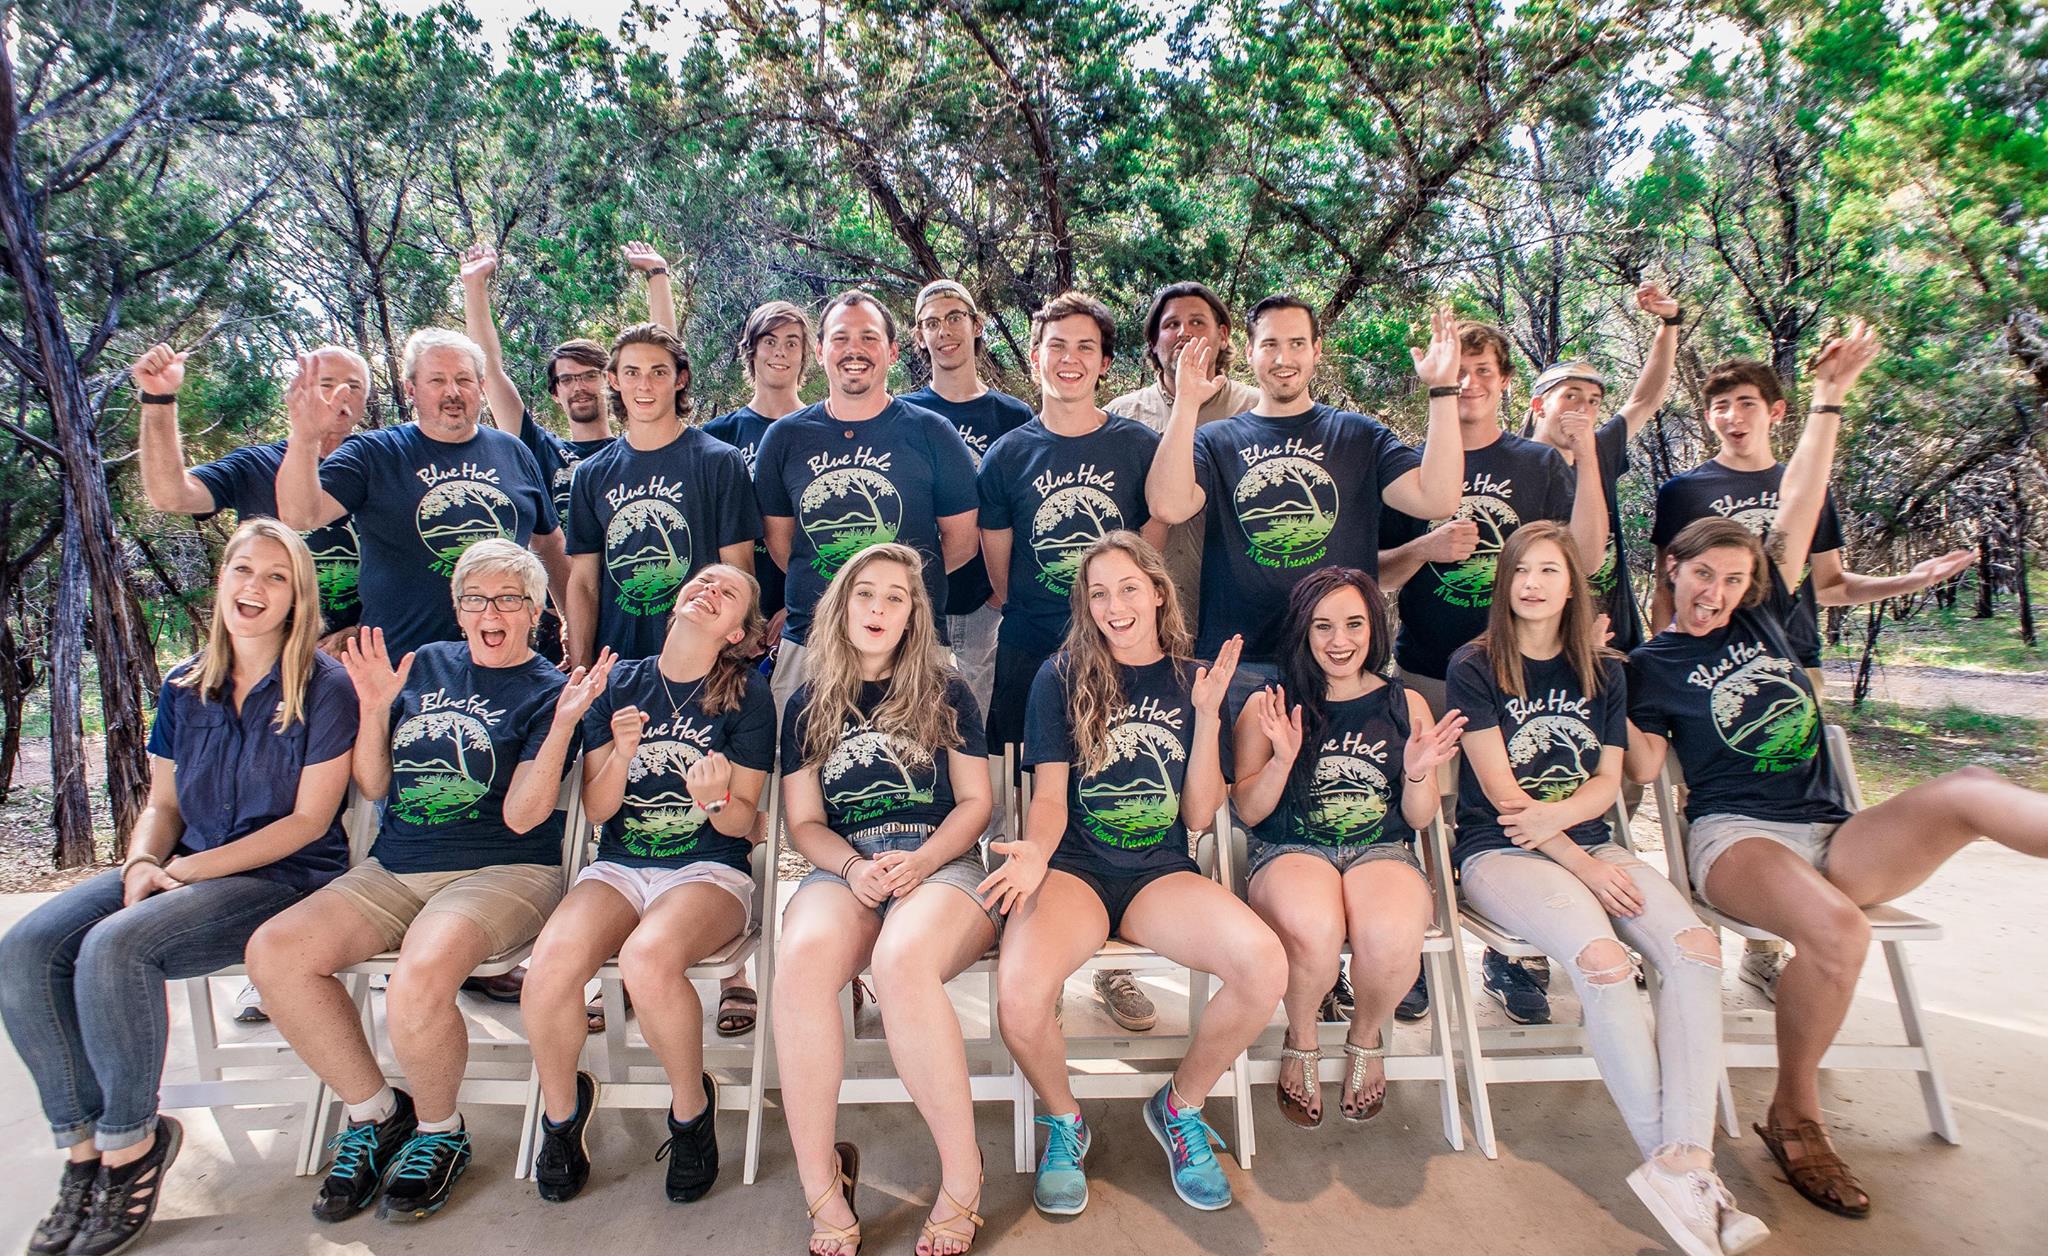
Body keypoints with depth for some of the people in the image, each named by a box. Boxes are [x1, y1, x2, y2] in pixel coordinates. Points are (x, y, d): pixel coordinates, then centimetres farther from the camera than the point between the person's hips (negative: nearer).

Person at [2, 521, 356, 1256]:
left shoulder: (324, 690, -8)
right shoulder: (185, 688, 12)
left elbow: (308, 820, -10)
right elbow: (162, 803, 15)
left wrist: (186, 869, -14)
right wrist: (142, 862, -7)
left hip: (285, 879, -6)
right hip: (182, 871, 7)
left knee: (113, 947, -28)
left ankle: (130, 1145, -7)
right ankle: (82, 1145, -4)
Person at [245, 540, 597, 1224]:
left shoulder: (548, 691, 0)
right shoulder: (428, 663, 14)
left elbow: (522, 815, -11)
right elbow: (372, 787, 15)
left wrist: (564, 724, -21)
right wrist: (375, 710, -1)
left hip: (500, 873, -6)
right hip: (393, 870, 6)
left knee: (418, 979, -33)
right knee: (273, 951, -16)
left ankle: (439, 1131, -1)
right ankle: (375, 1114, 3)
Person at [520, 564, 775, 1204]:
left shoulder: (747, 694, -1)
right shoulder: (619, 683, 7)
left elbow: (743, 823, -2)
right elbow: (596, 810, 6)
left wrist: (714, 798, -24)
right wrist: (622, 753, -13)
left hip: (709, 869, -3)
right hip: (619, 865, 3)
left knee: (647, 957, -34)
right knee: (550, 965, -27)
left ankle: (692, 1107, -5)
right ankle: (562, 1107, 6)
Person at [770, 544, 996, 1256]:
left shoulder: (945, 694, 13)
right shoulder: (808, 706, 17)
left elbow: (976, 802, 8)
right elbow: (804, 823, 13)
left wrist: (920, 860, -10)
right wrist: (851, 866, -8)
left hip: (941, 863, -2)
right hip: (844, 867, 2)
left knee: (902, 958, -37)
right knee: (801, 957, -34)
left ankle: (962, 1175, -20)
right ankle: (821, 1184, -20)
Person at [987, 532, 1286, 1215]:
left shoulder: (1194, 680, 10)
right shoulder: (1062, 677, 5)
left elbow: (1199, 817, 6)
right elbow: (1049, 795, 2)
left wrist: (1207, 715, -6)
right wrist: (1037, 852, -20)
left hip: (1162, 873, 2)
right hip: (1075, 869, -1)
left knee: (1265, 964, -29)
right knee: (1019, 990, -34)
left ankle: (1180, 1106, 4)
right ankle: (1063, 1121, 4)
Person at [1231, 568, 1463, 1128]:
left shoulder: (1406, 705, 9)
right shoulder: (1268, 707, 4)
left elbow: (1420, 819, 11)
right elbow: (1249, 812, 2)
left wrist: (1417, 772, -10)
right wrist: (1283, 759, -15)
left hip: (1382, 850, 2)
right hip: (1289, 851, -1)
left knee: (1391, 938, -33)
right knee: (1312, 931, -36)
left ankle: (1366, 1038, 5)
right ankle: (1302, 1040, 1)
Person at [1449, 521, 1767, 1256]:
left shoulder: (1603, 671, 13)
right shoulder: (1474, 667, -1)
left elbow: (1607, 782, 7)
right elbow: (1500, 789, -7)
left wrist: (1555, 816, -15)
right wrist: (1579, 862, -14)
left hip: (1589, 842, 5)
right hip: (1497, 852, -5)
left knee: (1695, 947, -23)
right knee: (1602, 959, -30)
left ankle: (1683, 1163, -23)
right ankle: (1672, 1158, -15)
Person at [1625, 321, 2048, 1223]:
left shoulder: (1762, 617, 15)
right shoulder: (1652, 663, 2)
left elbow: (1798, 508, 13)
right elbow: (1644, 768, -3)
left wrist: (1828, 400, 12)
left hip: (1835, 836, 5)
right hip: (1734, 837, -5)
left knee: (1975, 791, -24)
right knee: (1838, 932, -35)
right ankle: (1792, 1116, -14)